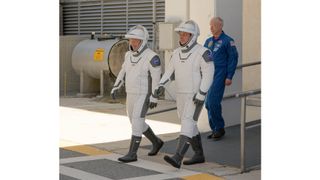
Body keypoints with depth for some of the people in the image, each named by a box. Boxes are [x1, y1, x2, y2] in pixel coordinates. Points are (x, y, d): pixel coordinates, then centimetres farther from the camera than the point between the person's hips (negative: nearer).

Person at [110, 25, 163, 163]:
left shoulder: (151, 57, -16)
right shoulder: (130, 55, 6)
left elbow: (156, 78, -16)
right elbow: (123, 72, 16)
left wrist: (154, 98, -19)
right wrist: (115, 88, 9)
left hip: (144, 96, -8)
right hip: (131, 95, 8)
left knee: (136, 124, -11)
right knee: (136, 123, 15)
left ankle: (132, 154, -5)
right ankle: (156, 142, 33)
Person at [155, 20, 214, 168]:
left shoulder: (202, 52, -14)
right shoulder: (177, 52, 7)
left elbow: (208, 74, -17)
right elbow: (169, 72, 7)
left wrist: (201, 95, -24)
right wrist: (161, 86, -12)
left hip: (196, 96, -8)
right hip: (181, 95, 8)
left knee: (187, 124, -18)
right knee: (189, 125, 13)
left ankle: (177, 159, -27)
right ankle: (199, 155, 27)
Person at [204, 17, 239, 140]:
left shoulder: (227, 41, -4)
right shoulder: (208, 41, 16)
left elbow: (233, 58, -5)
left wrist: (229, 77, -11)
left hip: (220, 75, -7)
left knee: (213, 101, -14)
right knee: (208, 104, 6)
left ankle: (219, 128, 0)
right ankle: (215, 130, 16)